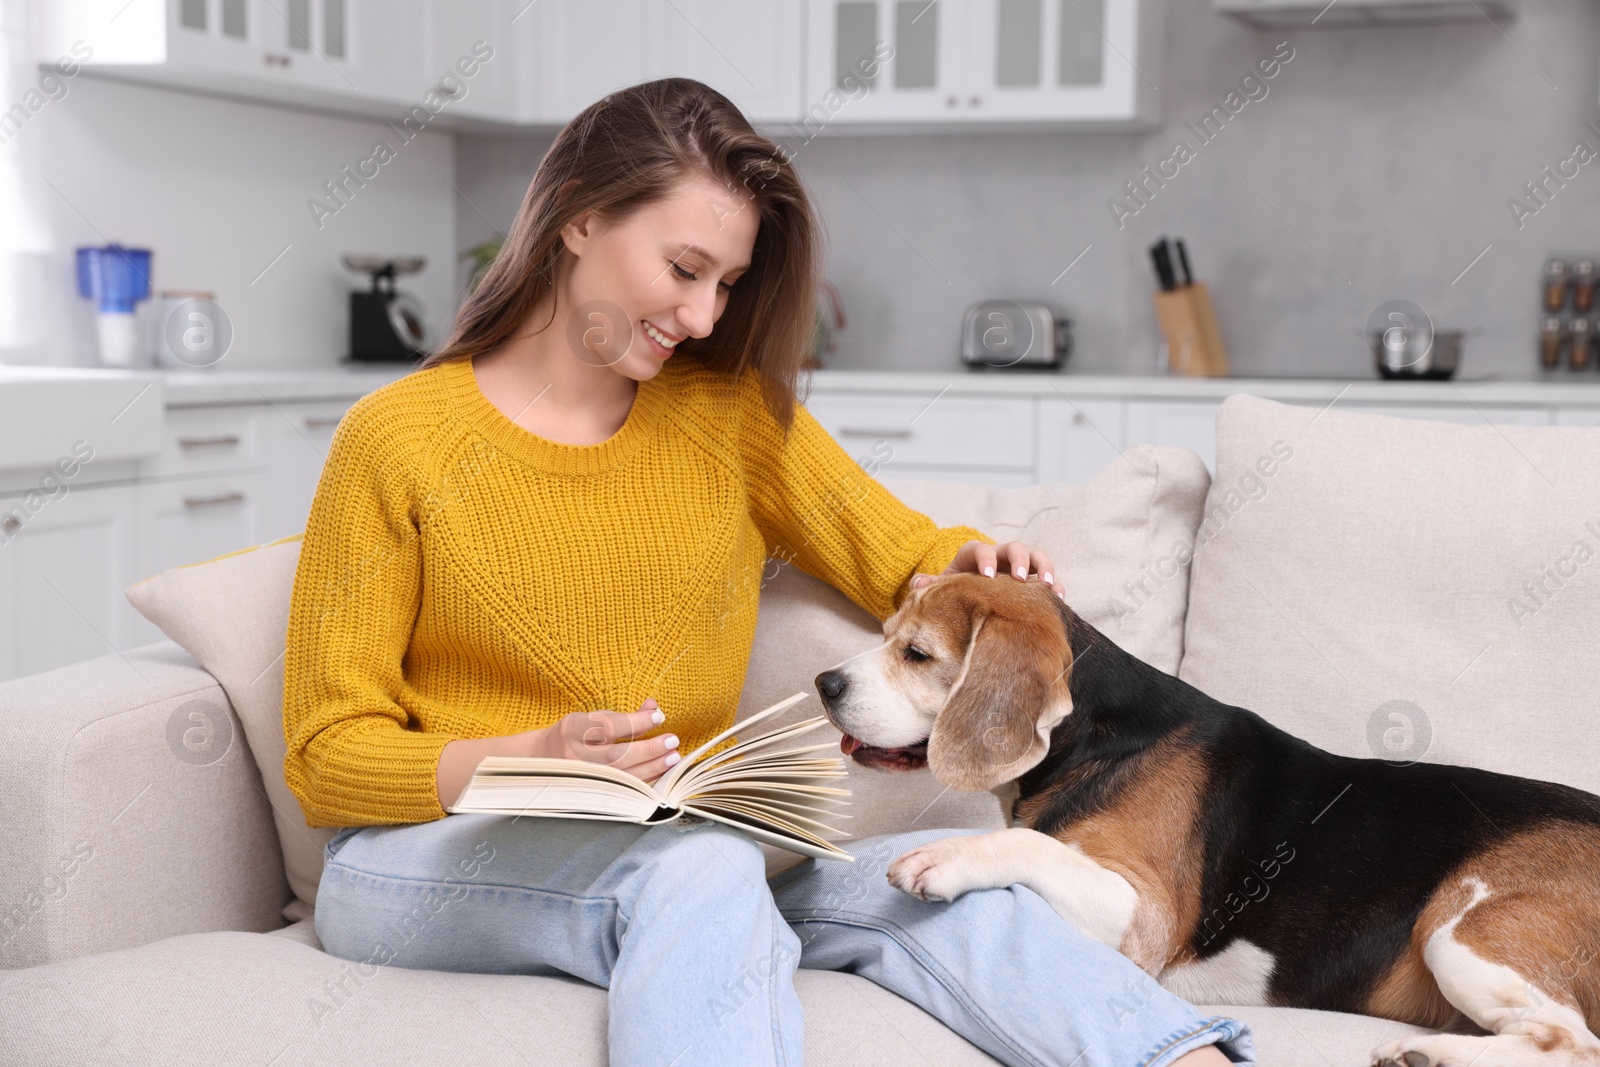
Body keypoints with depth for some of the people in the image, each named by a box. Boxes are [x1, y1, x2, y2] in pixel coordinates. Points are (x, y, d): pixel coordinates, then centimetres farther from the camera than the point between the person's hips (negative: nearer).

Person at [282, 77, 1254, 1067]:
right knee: (701, 862, -36)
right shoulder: (397, 438, -4)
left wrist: (972, 571, -10)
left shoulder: (734, 410, 8)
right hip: (428, 859, -3)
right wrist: (535, 759, -21)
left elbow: (912, 563, 15)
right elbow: (327, 754, -3)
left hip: (670, 853, 4)